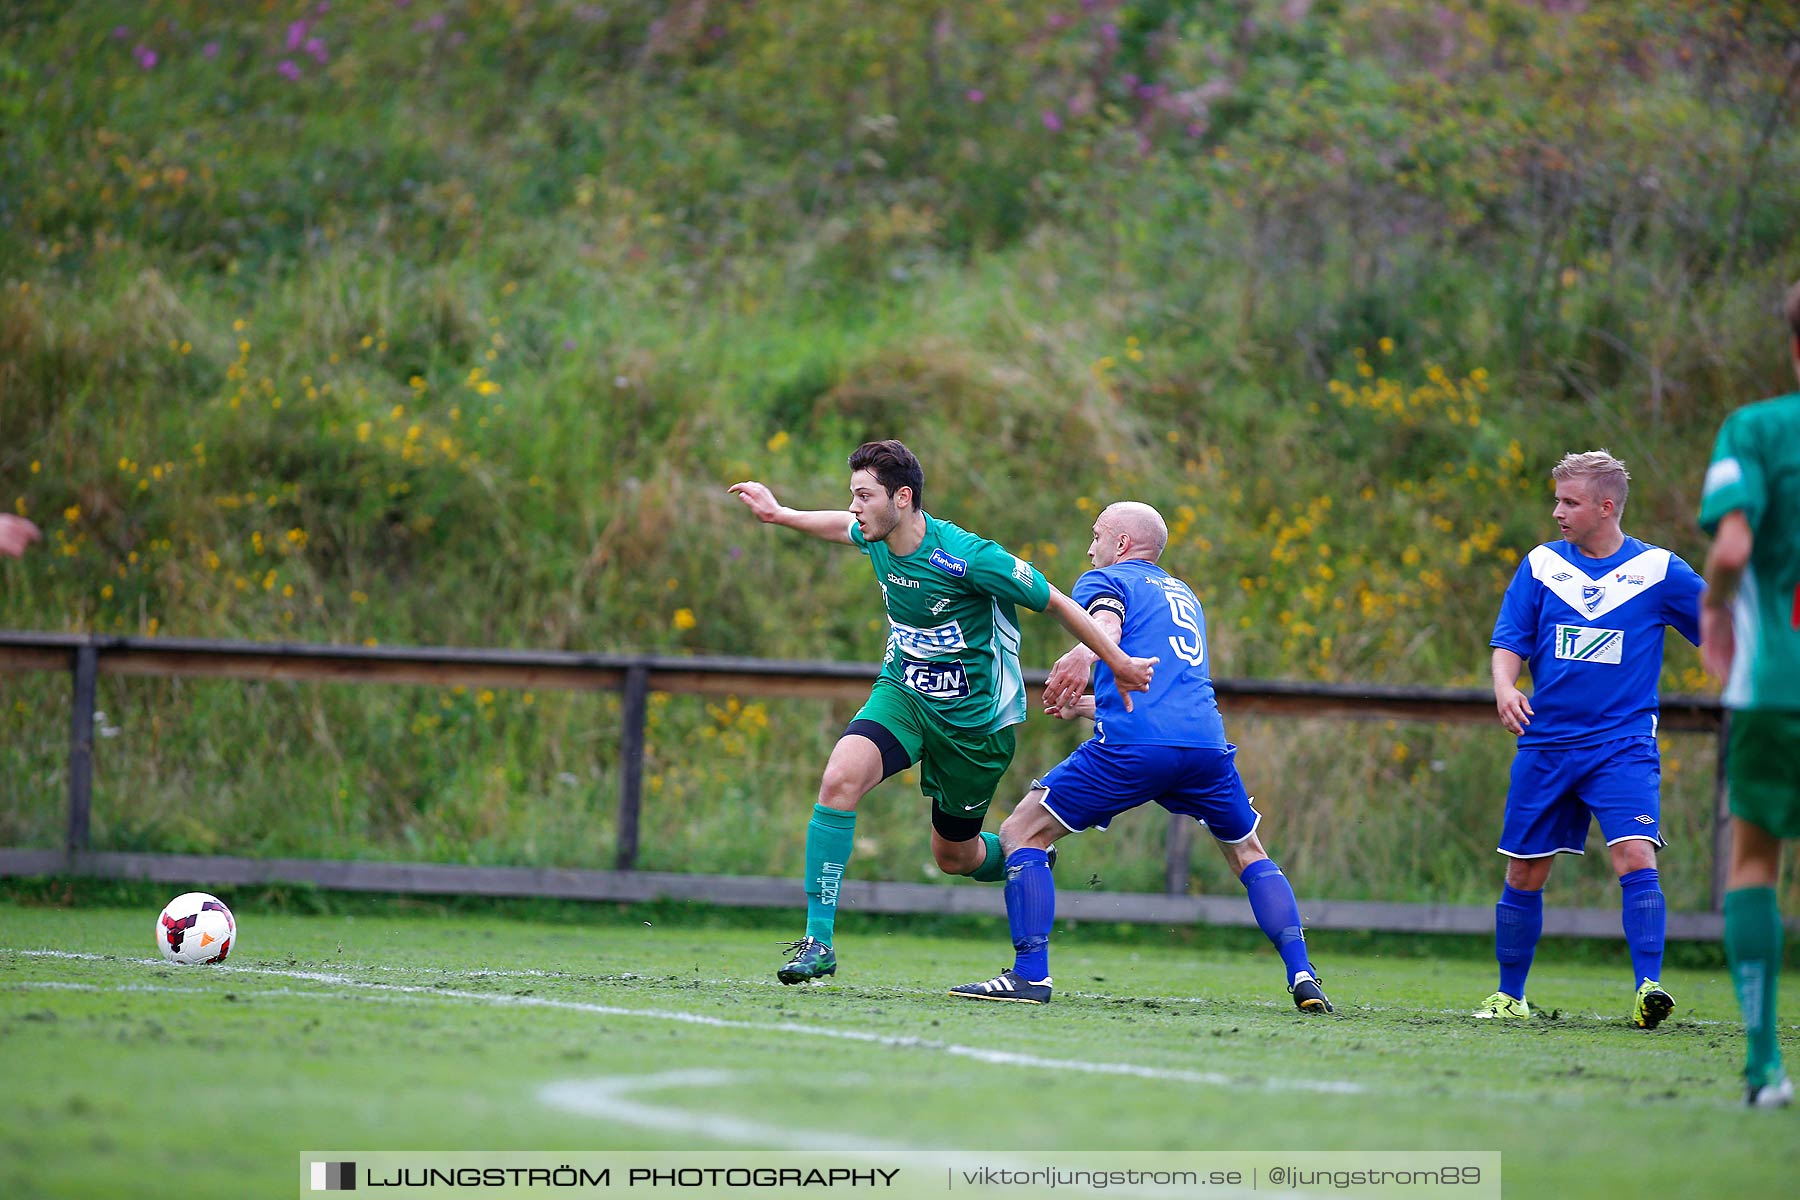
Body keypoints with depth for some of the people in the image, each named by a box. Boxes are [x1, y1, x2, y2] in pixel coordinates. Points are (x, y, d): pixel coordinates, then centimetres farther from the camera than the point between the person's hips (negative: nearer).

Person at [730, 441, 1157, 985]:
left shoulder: (968, 557, -27)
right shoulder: (877, 537, -8)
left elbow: (1056, 603, -15)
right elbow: (846, 526, 21)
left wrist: (1120, 666, -9)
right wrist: (778, 513, 16)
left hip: (976, 716, -4)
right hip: (902, 692, 4)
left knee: (956, 855, 8)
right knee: (839, 779, -23)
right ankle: (818, 942, -20)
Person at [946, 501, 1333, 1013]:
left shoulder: (1104, 579, 12)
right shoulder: (1184, 594, 33)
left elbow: (1107, 625, -13)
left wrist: (1081, 655, -35)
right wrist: (1088, 706, 52)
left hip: (1131, 748, -6)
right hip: (1207, 741, 6)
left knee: (1022, 833, 5)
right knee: (1248, 854, 25)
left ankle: (1031, 975, -7)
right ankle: (1303, 978, 9)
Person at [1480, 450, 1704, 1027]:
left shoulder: (1659, 570, -1)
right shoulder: (1541, 565, 5)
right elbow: (1509, 641, 3)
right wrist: (1505, 687, -16)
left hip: (1623, 744, -3)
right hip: (1546, 743, 3)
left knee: (1634, 857, -22)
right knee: (1524, 875, 7)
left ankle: (1649, 986, -23)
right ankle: (1509, 995, 22)